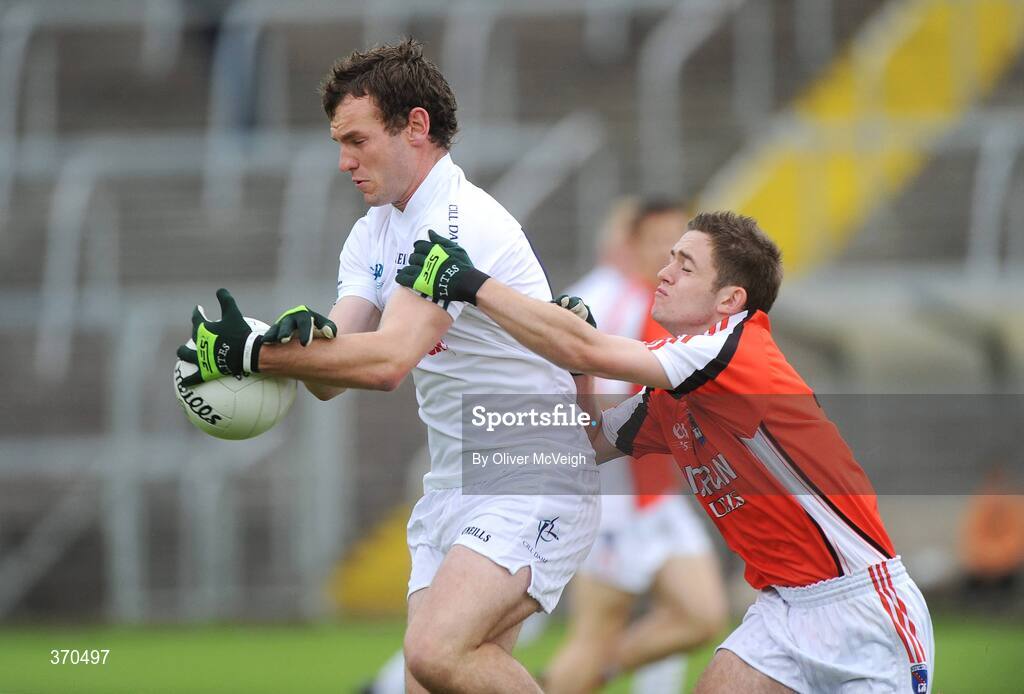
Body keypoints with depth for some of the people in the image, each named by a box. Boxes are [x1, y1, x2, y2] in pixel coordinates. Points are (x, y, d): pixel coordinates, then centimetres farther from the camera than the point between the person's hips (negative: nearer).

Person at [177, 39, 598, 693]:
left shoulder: (459, 220, -18)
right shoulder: (373, 233, 12)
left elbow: (387, 361, -29)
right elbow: (332, 375, 2)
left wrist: (251, 352, -27)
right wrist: (304, 335, -21)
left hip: (536, 484, -9)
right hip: (455, 486, 9)